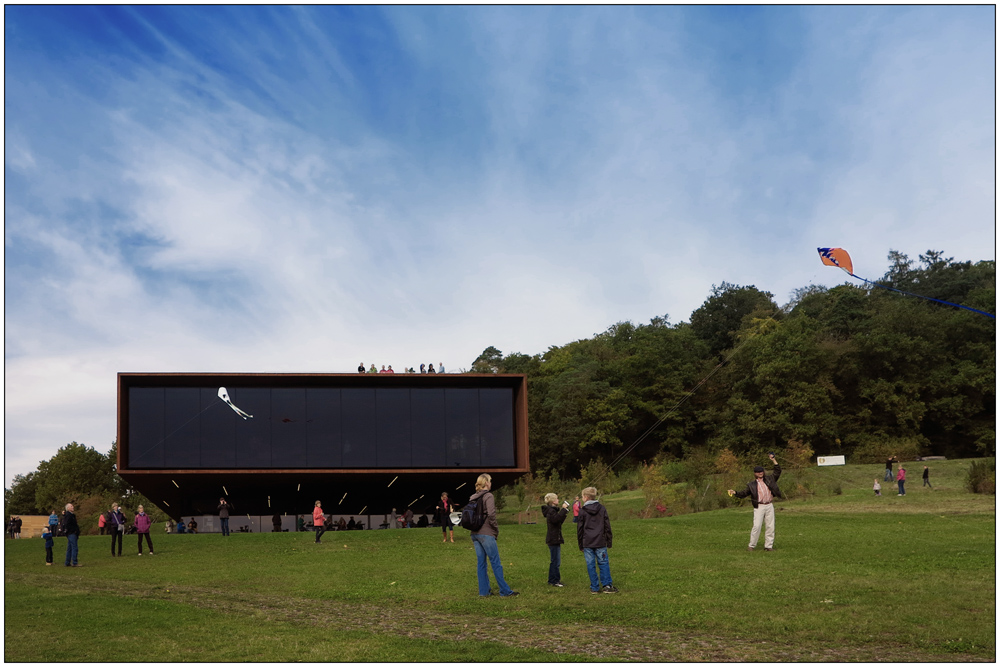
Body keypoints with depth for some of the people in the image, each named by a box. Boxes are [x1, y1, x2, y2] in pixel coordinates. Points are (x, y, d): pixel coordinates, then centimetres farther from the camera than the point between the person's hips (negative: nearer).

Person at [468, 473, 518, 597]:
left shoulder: (473, 498, 12)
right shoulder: (488, 496, -11)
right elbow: (491, 515, -20)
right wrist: (496, 530, -7)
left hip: (475, 534, 7)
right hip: (486, 534, -7)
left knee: (481, 562, 10)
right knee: (495, 562, -2)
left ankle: (483, 591, 12)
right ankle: (505, 591, 1)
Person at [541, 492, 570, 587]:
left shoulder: (552, 510, 17)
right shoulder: (551, 511, -16)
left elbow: (559, 521, 21)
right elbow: (556, 519, -34)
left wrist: (564, 511, 12)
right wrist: (564, 510, -28)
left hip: (554, 539, 11)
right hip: (553, 540, -11)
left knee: (554, 561, 16)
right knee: (555, 561, -7)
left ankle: (552, 580, 23)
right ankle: (554, 580, -4)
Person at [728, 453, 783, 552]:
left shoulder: (769, 479, 13)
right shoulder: (752, 484, 6)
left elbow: (777, 472, 15)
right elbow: (744, 493, 4)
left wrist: (774, 461, 7)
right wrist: (735, 492, -12)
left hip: (769, 506, 3)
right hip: (759, 507, -3)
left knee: (770, 527, 4)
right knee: (757, 526, -11)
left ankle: (768, 546, 11)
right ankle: (752, 545, -3)